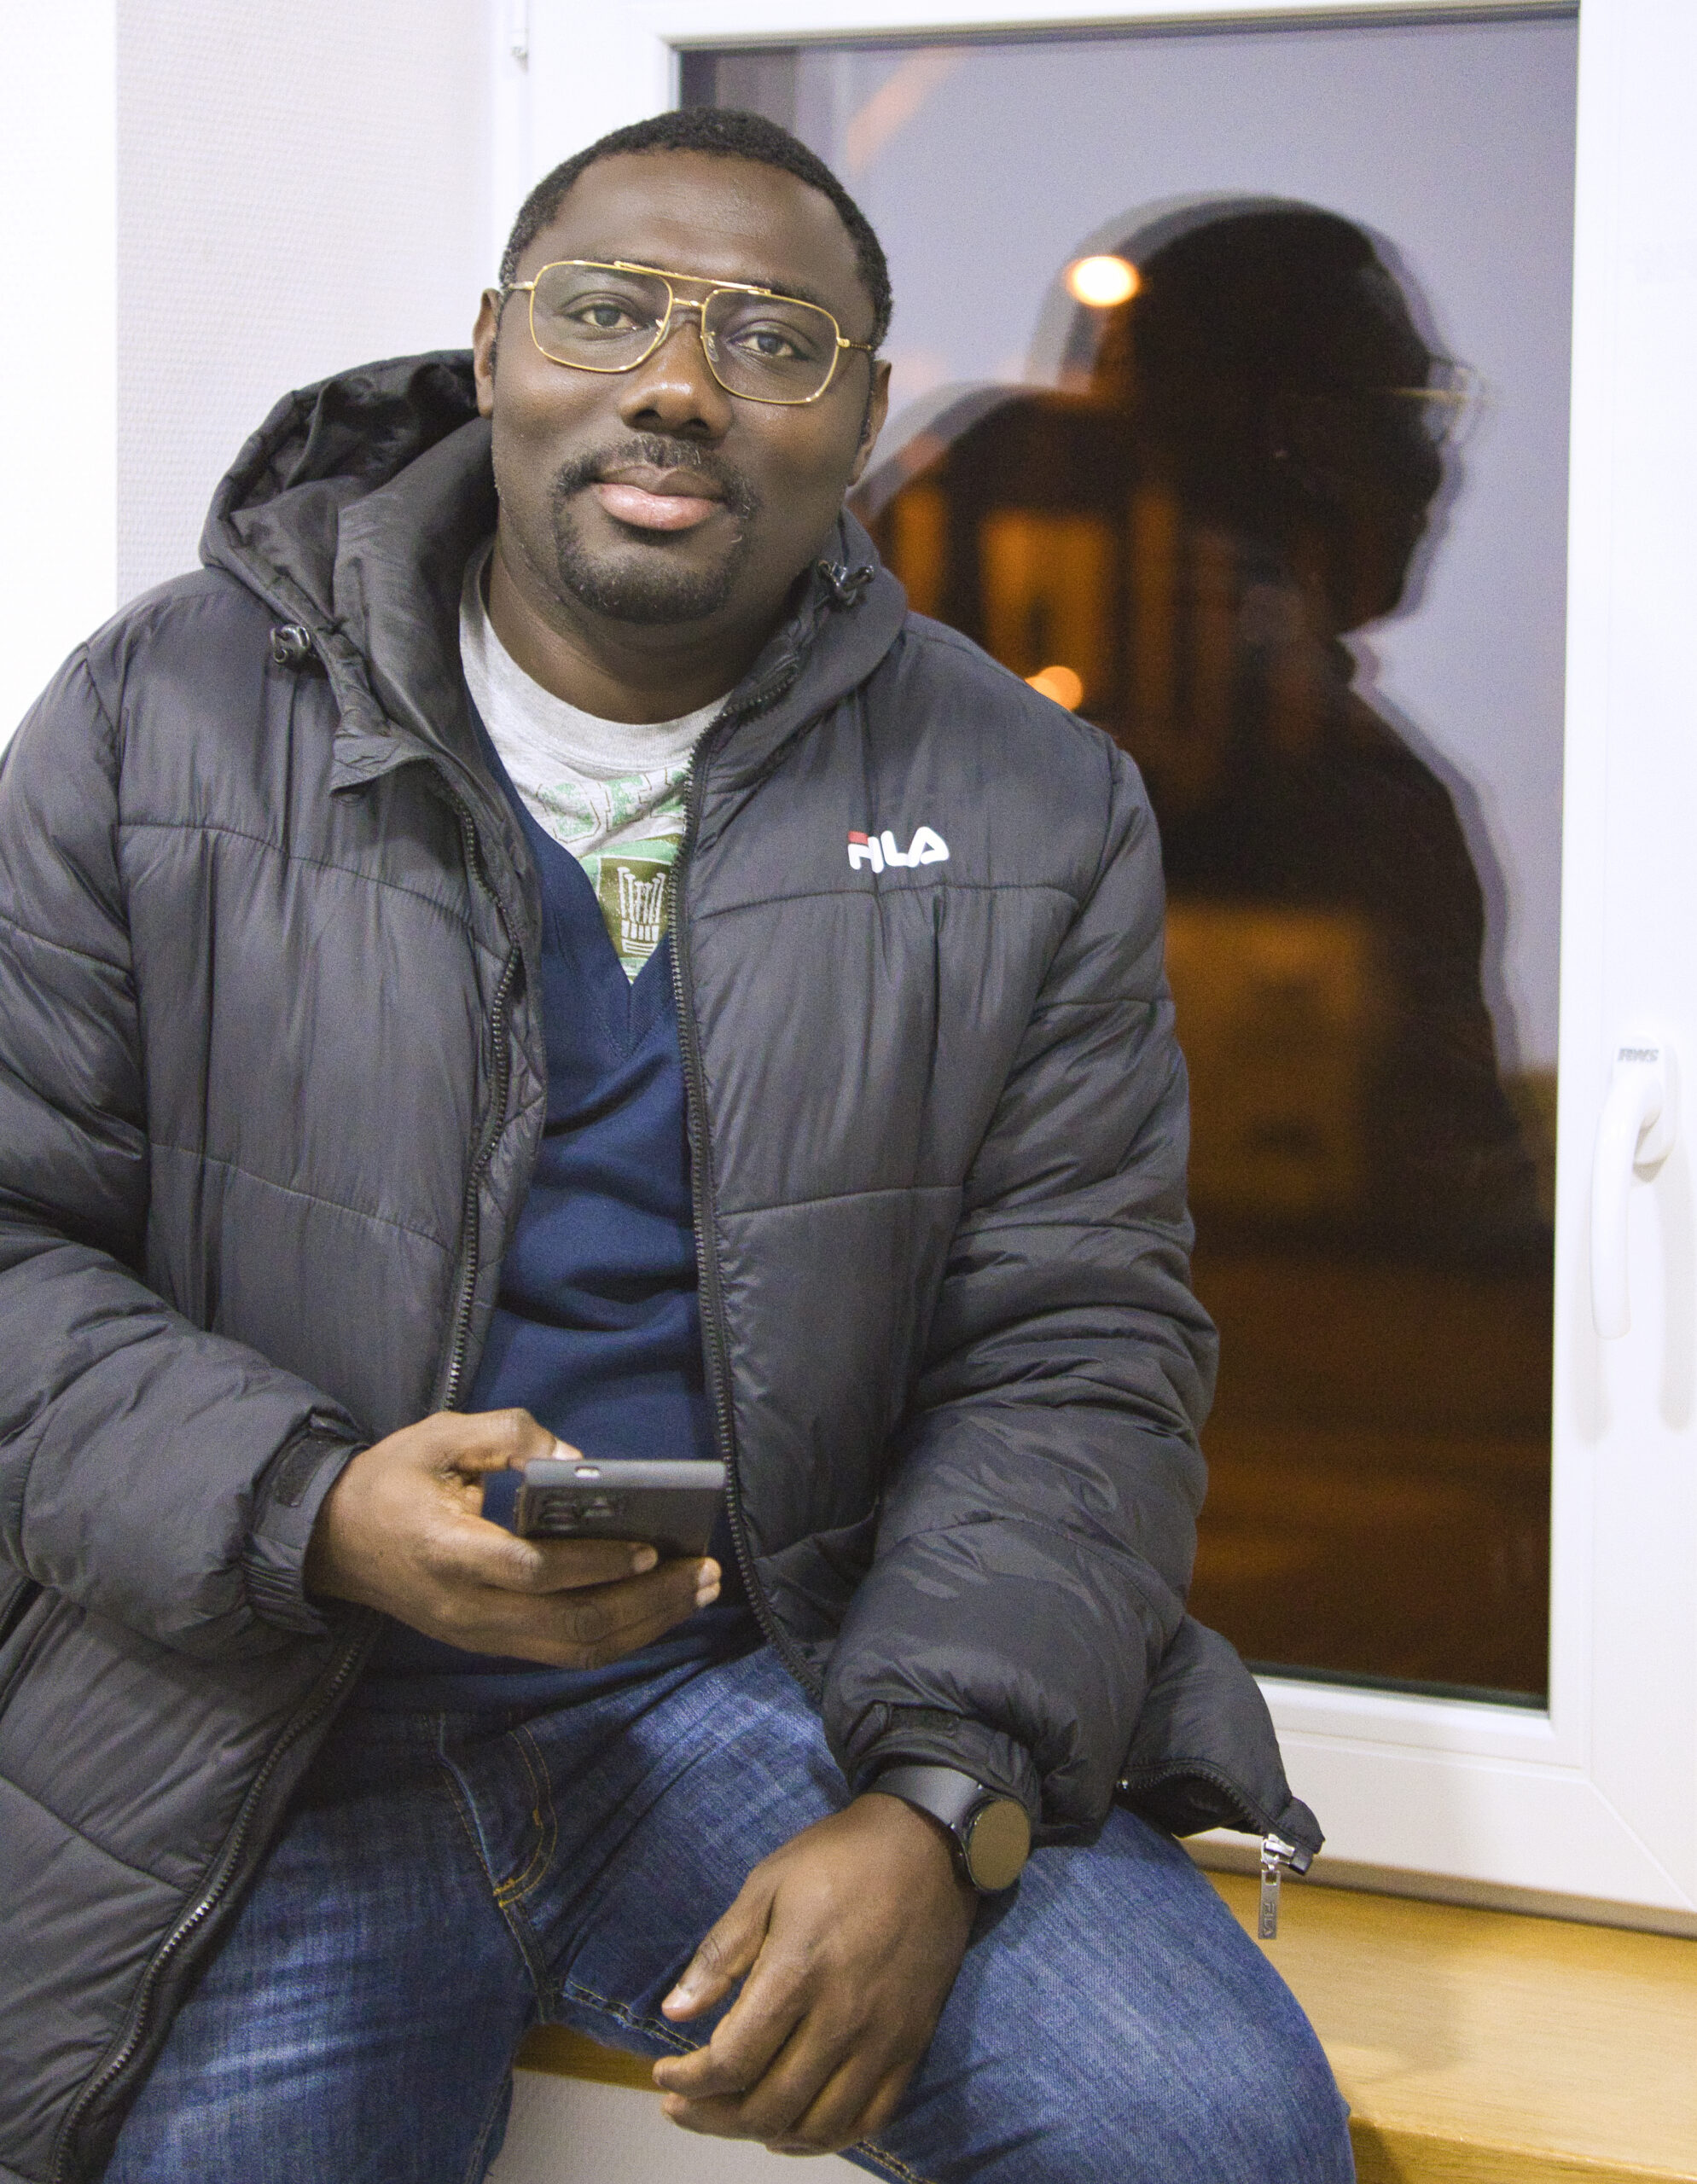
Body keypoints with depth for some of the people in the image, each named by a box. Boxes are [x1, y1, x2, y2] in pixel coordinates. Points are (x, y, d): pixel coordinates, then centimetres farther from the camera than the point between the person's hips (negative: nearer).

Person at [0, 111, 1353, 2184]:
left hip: (789, 1683, 0)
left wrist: (939, 1800, -14)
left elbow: (1073, 1355, 1)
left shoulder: (1034, 808, 3)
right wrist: (315, 1513, -19)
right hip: (265, 1738, 1)